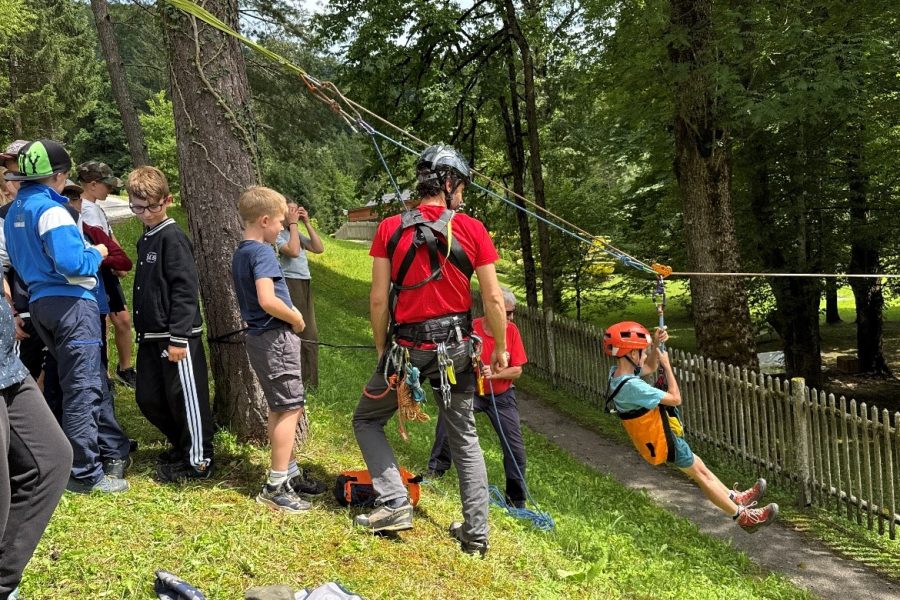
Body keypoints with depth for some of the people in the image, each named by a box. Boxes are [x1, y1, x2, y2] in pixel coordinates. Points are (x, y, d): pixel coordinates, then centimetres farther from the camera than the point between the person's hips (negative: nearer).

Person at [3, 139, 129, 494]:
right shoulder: (51, 210, -16)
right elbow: (72, 264, -23)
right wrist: (96, 254, -5)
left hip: (40, 302, 9)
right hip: (71, 303, -9)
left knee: (80, 381, 19)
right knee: (83, 388, -4)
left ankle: (113, 447, 28)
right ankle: (85, 474, 0)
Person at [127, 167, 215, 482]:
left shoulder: (173, 237, -12)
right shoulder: (146, 239, 15)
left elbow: (186, 289, -18)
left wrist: (178, 337, -20)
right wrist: (142, 331, 19)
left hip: (178, 335, -9)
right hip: (152, 336, 9)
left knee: (186, 397, 0)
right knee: (148, 398, 13)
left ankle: (199, 461, 12)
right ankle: (181, 445, 32)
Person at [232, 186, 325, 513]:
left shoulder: (240, 253, 14)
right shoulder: (262, 252, -17)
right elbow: (267, 300, -28)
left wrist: (290, 313, 11)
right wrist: (297, 319, -12)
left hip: (259, 336, 10)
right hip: (276, 338, -10)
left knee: (281, 409, 17)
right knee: (290, 409, -4)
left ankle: (290, 474, 28)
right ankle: (276, 487, 0)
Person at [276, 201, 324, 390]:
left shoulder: (299, 234, 14)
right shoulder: (277, 234, -8)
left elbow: (319, 248, 4)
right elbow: (293, 251, -23)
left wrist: (307, 223, 1)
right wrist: (293, 224, -15)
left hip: (305, 284, 8)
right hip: (289, 285, -8)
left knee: (309, 334, 13)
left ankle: (308, 381, 24)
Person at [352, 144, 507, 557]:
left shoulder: (390, 229, -5)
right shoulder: (472, 229, -5)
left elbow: (378, 299, -5)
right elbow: (494, 299, -5)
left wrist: (382, 349, 9)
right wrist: (500, 348, 9)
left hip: (406, 349, -1)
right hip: (456, 349, 2)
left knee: (366, 421, 19)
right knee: (464, 439, 15)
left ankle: (394, 504, 7)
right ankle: (476, 533, 18)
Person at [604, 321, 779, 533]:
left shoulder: (617, 372, -6)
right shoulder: (632, 386, -35)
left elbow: (649, 368, 15)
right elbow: (675, 398, -26)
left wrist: (655, 345, -3)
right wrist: (666, 364, -16)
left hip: (656, 437, 9)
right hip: (663, 441, -9)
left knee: (698, 467, 23)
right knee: (700, 472, 8)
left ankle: (736, 498, 41)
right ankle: (742, 515, 24)